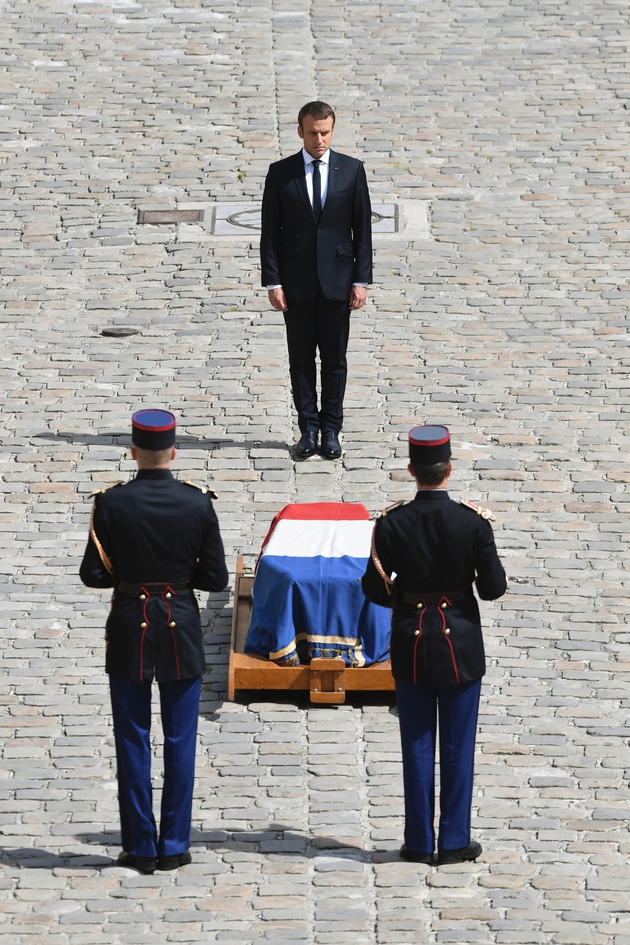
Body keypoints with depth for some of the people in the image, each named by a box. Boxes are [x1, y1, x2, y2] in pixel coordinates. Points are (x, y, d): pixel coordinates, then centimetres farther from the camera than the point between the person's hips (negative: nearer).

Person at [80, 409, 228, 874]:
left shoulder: (112, 503, -10)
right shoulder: (198, 504, -8)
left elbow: (93, 574, -7)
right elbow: (215, 577, -5)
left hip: (129, 630, 0)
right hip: (181, 629, 1)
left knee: (133, 740, 7)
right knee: (180, 740, 9)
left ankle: (140, 846, 9)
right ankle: (174, 845, 11)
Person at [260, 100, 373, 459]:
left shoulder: (352, 170, 2)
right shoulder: (281, 173, 1)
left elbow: (362, 228, 3)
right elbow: (270, 231, 2)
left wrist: (362, 280, -3)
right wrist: (273, 281, -5)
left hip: (337, 278, 0)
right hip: (296, 281, 0)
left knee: (335, 359, 5)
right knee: (301, 359, 4)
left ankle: (331, 429, 12)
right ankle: (309, 428, 11)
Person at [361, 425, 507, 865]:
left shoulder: (392, 524, -10)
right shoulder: (472, 523, -13)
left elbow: (375, 590, -6)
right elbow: (494, 588, -9)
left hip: (411, 645, 1)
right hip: (460, 645, -1)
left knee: (417, 746, 10)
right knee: (458, 746, 8)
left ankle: (420, 842, 13)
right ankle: (455, 841, 12)